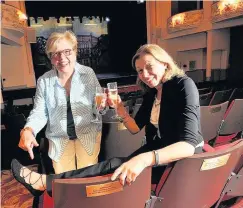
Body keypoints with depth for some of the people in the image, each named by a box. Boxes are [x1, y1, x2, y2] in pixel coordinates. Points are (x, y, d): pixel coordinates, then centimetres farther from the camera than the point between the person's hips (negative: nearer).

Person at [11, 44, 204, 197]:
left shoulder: (183, 85, -22)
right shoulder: (151, 92, 3)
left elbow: (188, 144, -34)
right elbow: (135, 128, 5)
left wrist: (144, 159, -48)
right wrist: (120, 108, -12)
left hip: (187, 158, -7)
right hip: (166, 147, 7)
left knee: (116, 165, -20)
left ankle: (45, 183, -11)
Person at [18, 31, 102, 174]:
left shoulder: (88, 74, -8)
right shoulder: (44, 81, -5)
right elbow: (39, 113, 0)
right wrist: (28, 130, -19)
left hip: (88, 134, -1)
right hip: (59, 138, 1)